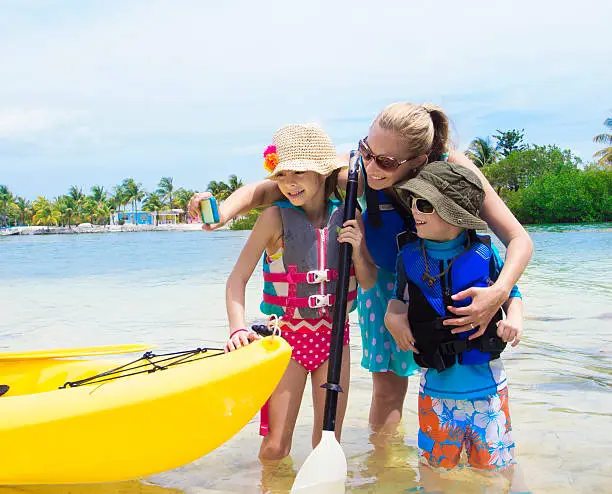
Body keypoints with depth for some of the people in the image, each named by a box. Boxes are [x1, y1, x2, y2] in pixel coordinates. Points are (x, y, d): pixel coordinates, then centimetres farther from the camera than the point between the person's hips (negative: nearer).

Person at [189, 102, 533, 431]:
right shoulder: (358, 172, -30)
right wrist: (223, 212, -47)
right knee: (388, 388, 5)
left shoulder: (451, 167, -32)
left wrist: (498, 293, -48)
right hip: (386, 282, 1)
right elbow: (266, 189, -26)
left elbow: (519, 239, -30)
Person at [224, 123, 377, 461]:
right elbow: (238, 278, -9)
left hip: (333, 335, 2)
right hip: (287, 335, -2)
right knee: (275, 448, -2)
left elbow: (369, 282, 7)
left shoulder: (348, 219, -1)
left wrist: (357, 249, -13)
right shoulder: (275, 217, -9)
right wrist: (238, 328, -24)